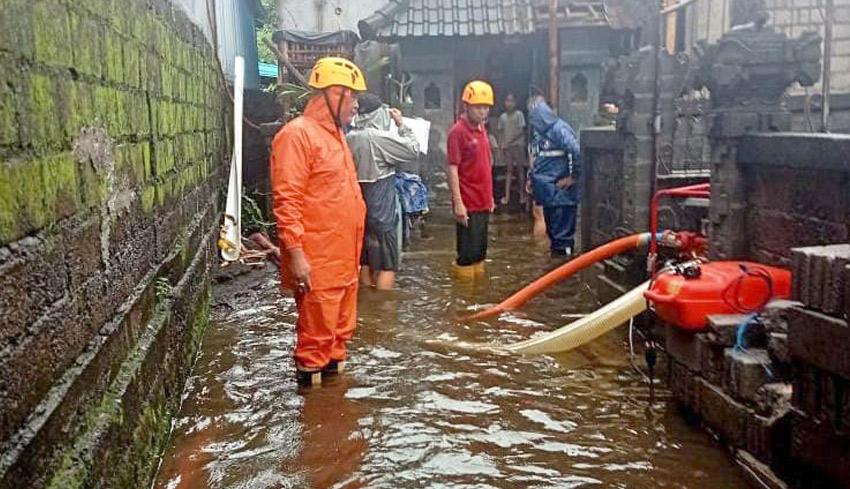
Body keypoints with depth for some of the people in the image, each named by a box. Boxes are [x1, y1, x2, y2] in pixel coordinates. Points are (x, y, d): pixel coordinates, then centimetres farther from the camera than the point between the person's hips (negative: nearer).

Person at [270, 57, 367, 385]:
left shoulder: (334, 133, 17)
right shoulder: (297, 135, -14)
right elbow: (286, 201, -20)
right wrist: (296, 254, -23)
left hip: (343, 259, 10)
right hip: (316, 264, -9)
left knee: (341, 327, 18)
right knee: (317, 332, 0)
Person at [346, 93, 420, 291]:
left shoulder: (349, 139, 1)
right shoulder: (380, 138, -18)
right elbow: (413, 150, -10)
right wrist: (401, 124, 2)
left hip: (360, 211, 7)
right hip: (381, 212, -7)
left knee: (366, 263, 16)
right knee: (387, 266, 0)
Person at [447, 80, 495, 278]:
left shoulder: (481, 129, 12)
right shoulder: (458, 131, -12)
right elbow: (452, 169, -15)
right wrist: (458, 202, -20)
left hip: (483, 202, 8)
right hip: (468, 205, -8)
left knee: (480, 251, 15)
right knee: (468, 253, -3)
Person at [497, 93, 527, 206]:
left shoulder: (519, 114, -3)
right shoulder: (502, 117, 10)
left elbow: (521, 130, -9)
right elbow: (501, 132, 11)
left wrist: (511, 140, -15)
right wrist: (500, 145, 2)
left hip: (518, 145, -4)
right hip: (506, 147, 4)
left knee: (520, 169, -1)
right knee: (509, 170, 5)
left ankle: (522, 195, 3)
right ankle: (507, 195, 4)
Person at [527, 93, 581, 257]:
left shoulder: (559, 128, -18)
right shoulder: (537, 132, 9)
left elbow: (578, 152, -24)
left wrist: (573, 177, -16)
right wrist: (532, 179, 14)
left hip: (561, 191, -9)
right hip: (547, 191, 9)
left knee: (562, 233, -1)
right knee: (551, 230, 18)